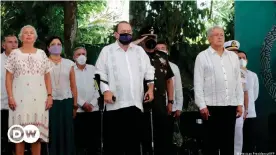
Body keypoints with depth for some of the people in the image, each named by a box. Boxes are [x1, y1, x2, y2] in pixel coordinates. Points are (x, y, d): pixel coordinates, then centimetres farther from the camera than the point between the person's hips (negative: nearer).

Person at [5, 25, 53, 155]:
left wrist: (49, 95, 2)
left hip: (39, 98, 2)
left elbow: (47, 77, 12)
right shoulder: (14, 53, 7)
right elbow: (8, 77, 4)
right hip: (20, 98, -2)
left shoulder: (41, 54, 13)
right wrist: (10, 97, -6)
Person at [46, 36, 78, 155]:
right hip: (50, 101, -2)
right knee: (52, 132, -2)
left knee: (67, 132, 3)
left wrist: (75, 105, 9)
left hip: (66, 101, 2)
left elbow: (73, 86, 10)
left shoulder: (69, 63, 9)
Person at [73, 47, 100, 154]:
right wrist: (82, 103, -11)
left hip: (94, 110, 3)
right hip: (78, 111, -3)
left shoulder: (93, 69, 12)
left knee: (95, 138, 3)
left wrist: (92, 103, -4)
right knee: (79, 138, -2)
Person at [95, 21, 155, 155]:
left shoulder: (139, 50, 16)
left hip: (135, 103, 4)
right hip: (115, 104, -3)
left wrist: (150, 88, 9)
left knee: (133, 139, 9)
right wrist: (105, 91, -11)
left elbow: (149, 71, 20)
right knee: (113, 140, -1)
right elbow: (100, 73, 0)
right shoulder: (107, 51, 5)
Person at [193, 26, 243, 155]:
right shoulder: (202, 56, 1)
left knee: (228, 141, 9)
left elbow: (238, 81, 13)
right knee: (211, 141, 2)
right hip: (211, 106, -4)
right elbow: (198, 83, -3)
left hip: (231, 105, 4)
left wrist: (240, 103, 7)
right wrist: (202, 105, -9)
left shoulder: (233, 56, 13)